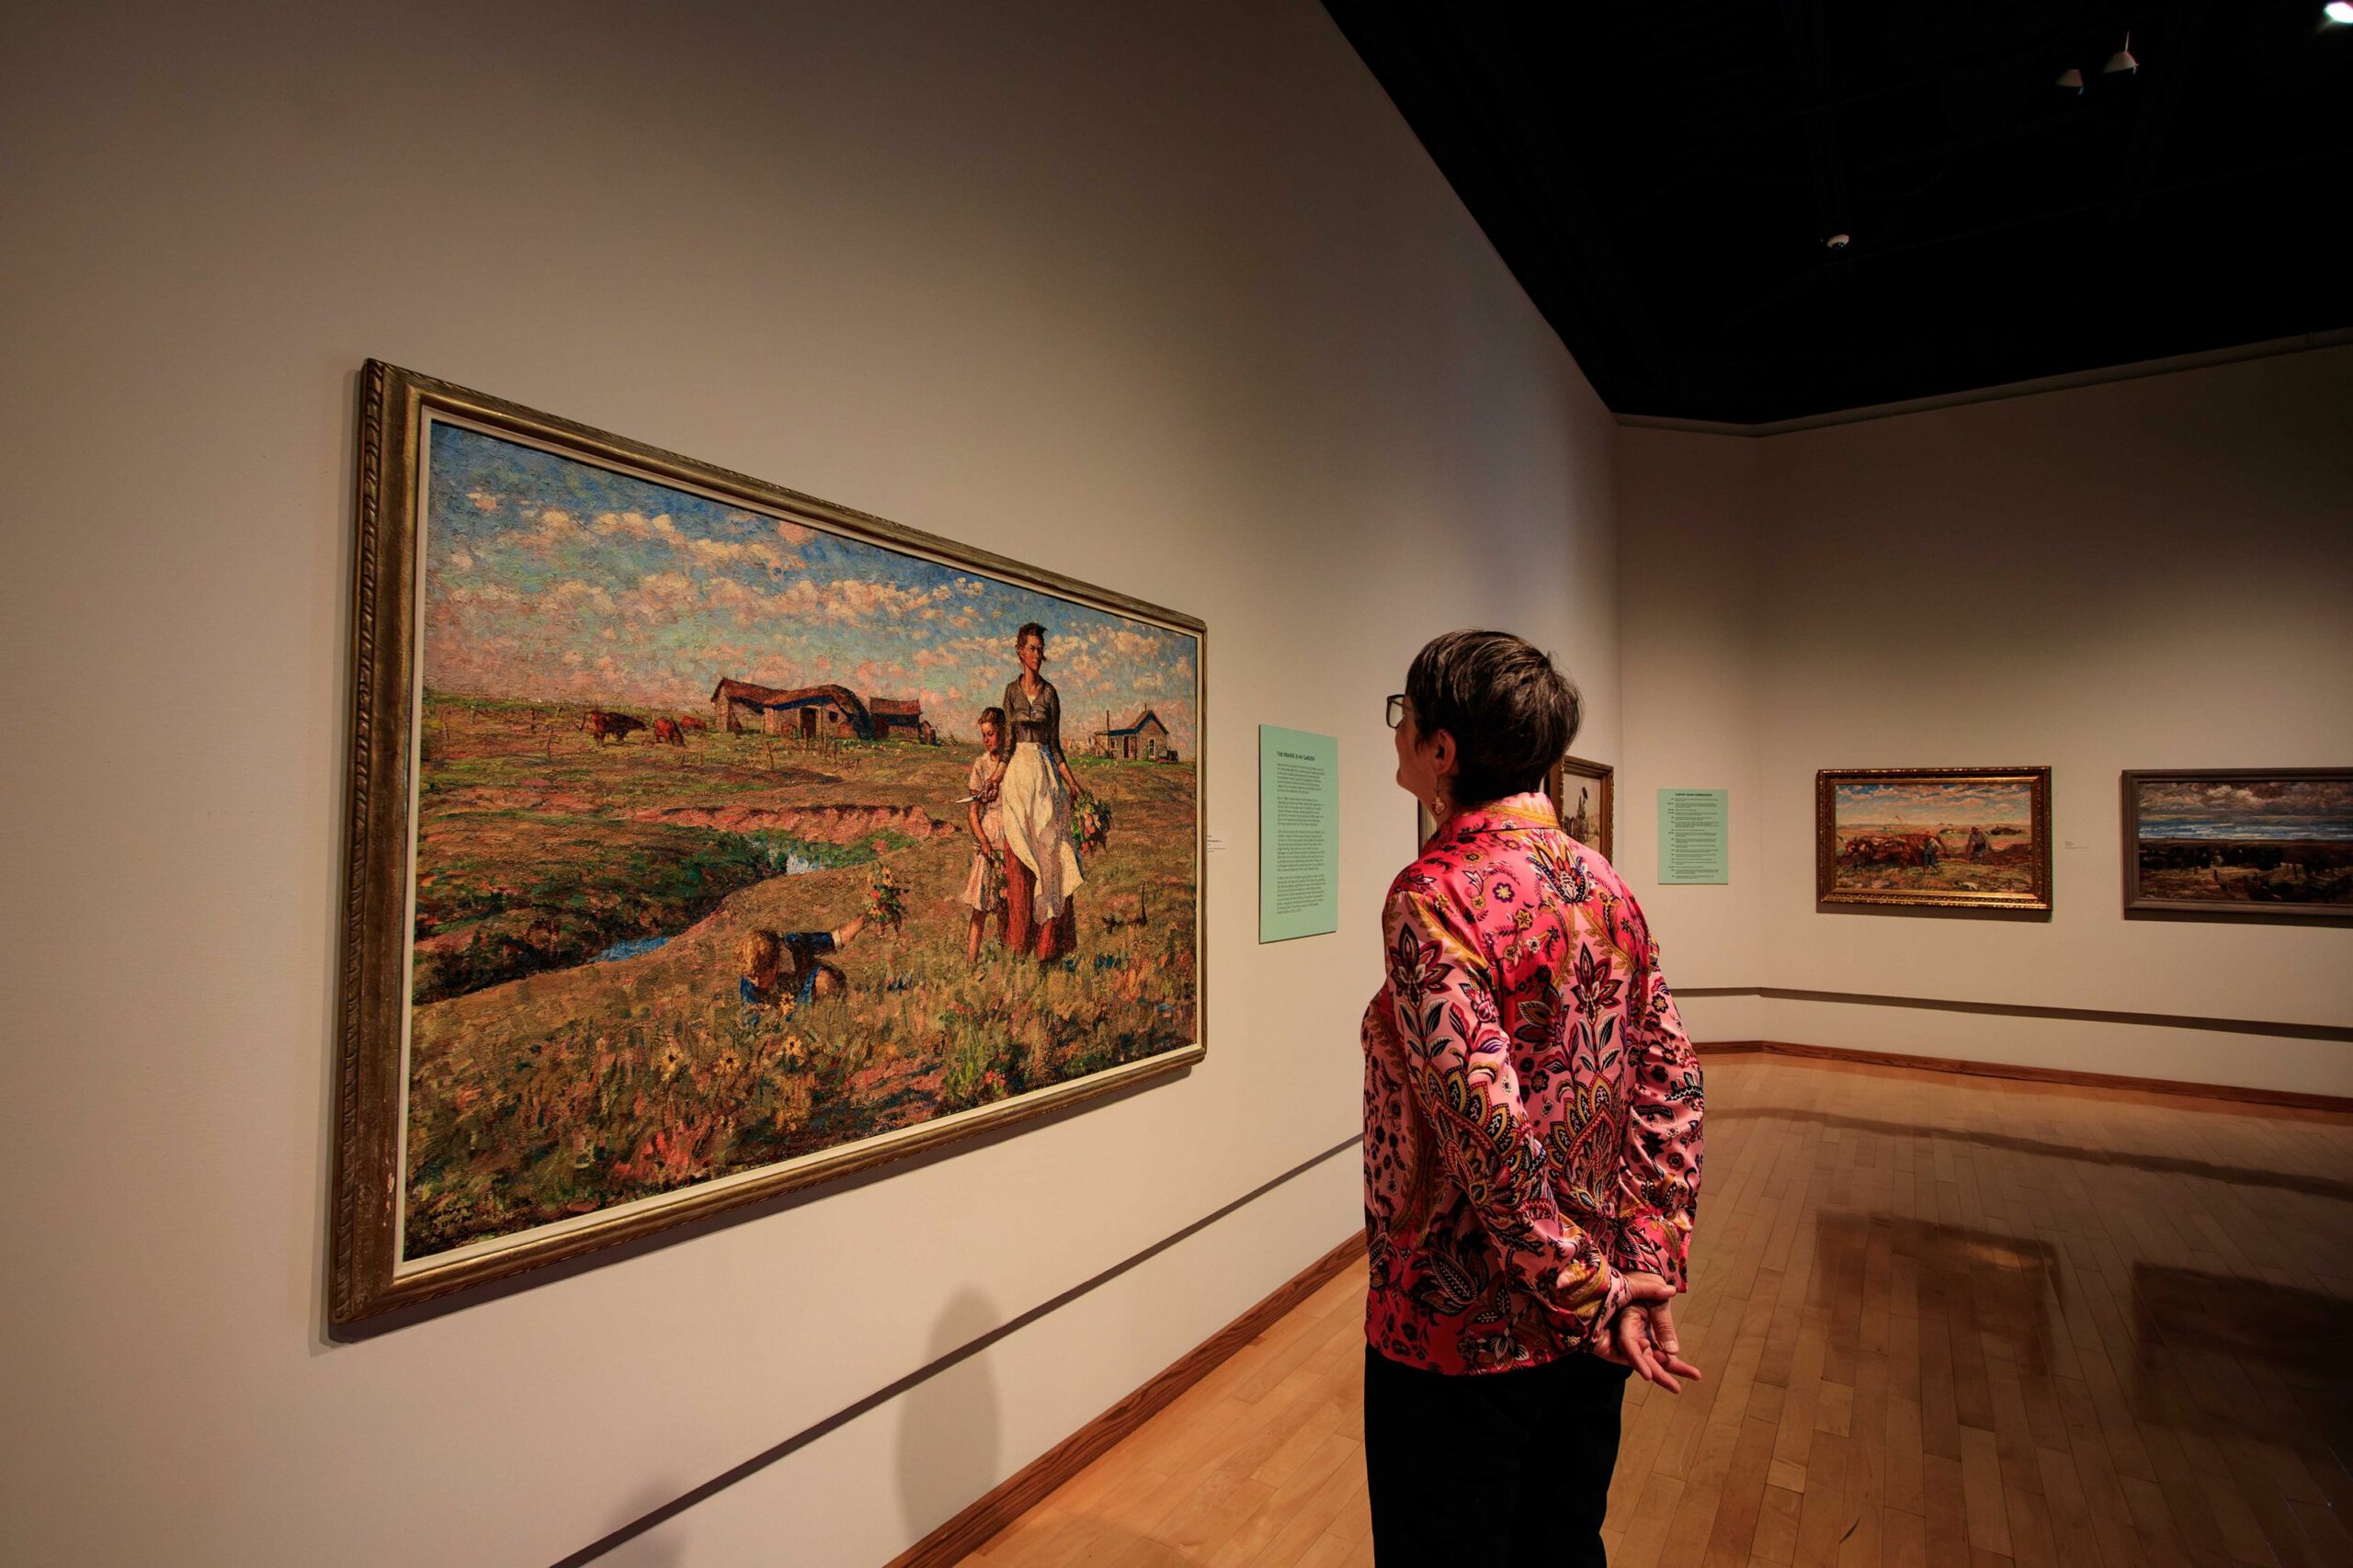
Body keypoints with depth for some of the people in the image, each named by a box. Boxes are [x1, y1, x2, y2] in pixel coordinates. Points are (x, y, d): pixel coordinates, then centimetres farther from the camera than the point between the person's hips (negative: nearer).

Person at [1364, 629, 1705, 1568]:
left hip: (1461, 1335, -7)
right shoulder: (1601, 881, 1)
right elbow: (1671, 1079, 2)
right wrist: (1649, 1270, 1)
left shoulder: (1435, 894, -23)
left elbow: (1487, 1124, -28)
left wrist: (1588, 1292, -16)